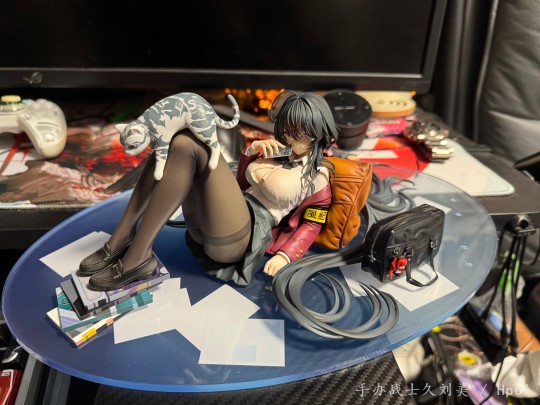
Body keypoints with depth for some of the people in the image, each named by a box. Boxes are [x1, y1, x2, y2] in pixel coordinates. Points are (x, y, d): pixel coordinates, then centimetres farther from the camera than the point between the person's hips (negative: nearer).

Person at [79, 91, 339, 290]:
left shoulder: (318, 175, 6)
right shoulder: (278, 151, 22)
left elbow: (314, 223, 5)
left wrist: (285, 256, -13)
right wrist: (251, 152, 11)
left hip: (238, 237, -7)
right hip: (204, 227, 7)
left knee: (192, 147, -25)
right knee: (182, 141, -14)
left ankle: (137, 258, -24)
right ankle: (122, 238, -17)